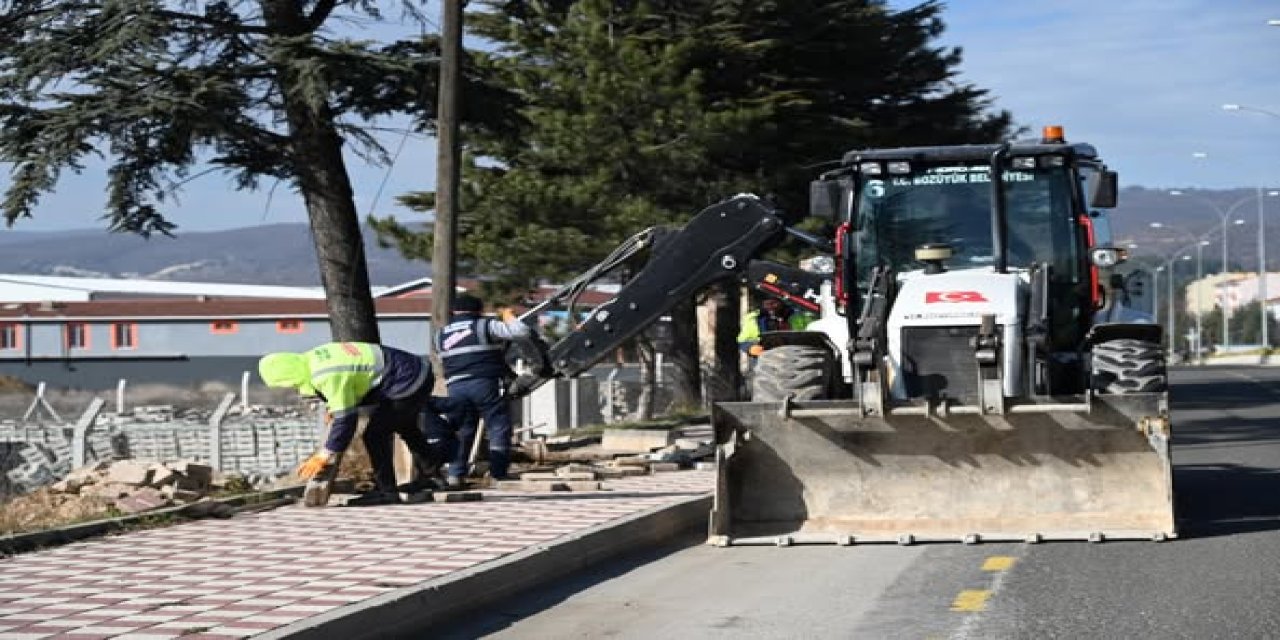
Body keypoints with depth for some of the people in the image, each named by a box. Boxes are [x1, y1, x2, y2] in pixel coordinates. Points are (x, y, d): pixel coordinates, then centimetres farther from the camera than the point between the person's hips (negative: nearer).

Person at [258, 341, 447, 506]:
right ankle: (431, 467, 46)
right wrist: (333, 408, 14)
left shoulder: (329, 376, -28)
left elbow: (345, 418, -24)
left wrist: (324, 456, -16)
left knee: (374, 435, -8)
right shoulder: (314, 357, 2)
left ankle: (385, 490, 0)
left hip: (409, 384, -10)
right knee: (404, 426, 32)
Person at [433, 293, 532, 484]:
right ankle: (498, 470, -5)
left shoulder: (441, 334, 18)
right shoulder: (485, 326, 3)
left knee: (460, 431, 10)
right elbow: (522, 332, -3)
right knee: (498, 425, 1)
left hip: (455, 387, 4)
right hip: (485, 383, -4)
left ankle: (454, 473, 3)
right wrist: (509, 317, 16)